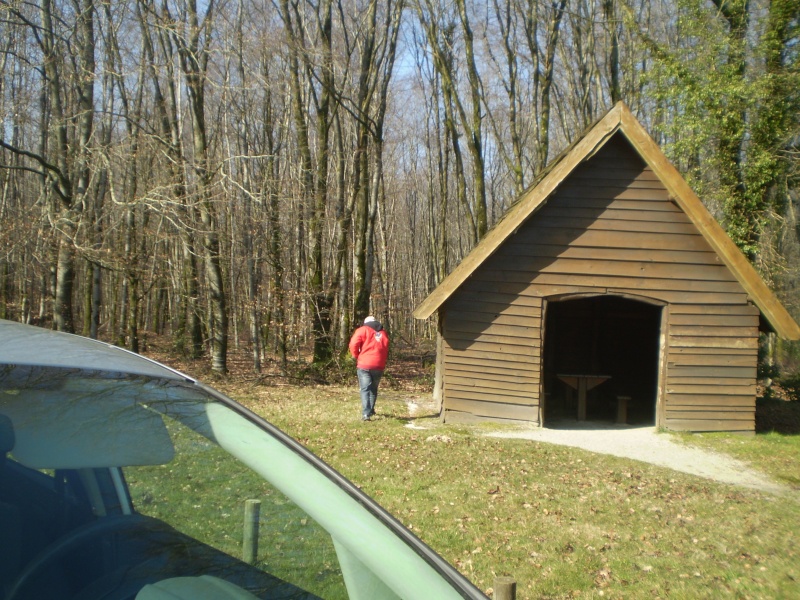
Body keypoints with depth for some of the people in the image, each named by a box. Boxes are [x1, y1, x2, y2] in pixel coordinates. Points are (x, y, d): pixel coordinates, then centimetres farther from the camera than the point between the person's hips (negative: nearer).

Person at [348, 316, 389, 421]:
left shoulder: (363, 330, 2)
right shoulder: (383, 333, 16)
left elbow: (353, 344, -9)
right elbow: (386, 350, 16)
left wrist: (356, 356, 5)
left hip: (364, 365, -3)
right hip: (379, 365, 3)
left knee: (365, 389, -5)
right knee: (373, 389, 20)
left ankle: (366, 413, -18)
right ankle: (370, 410, 27)